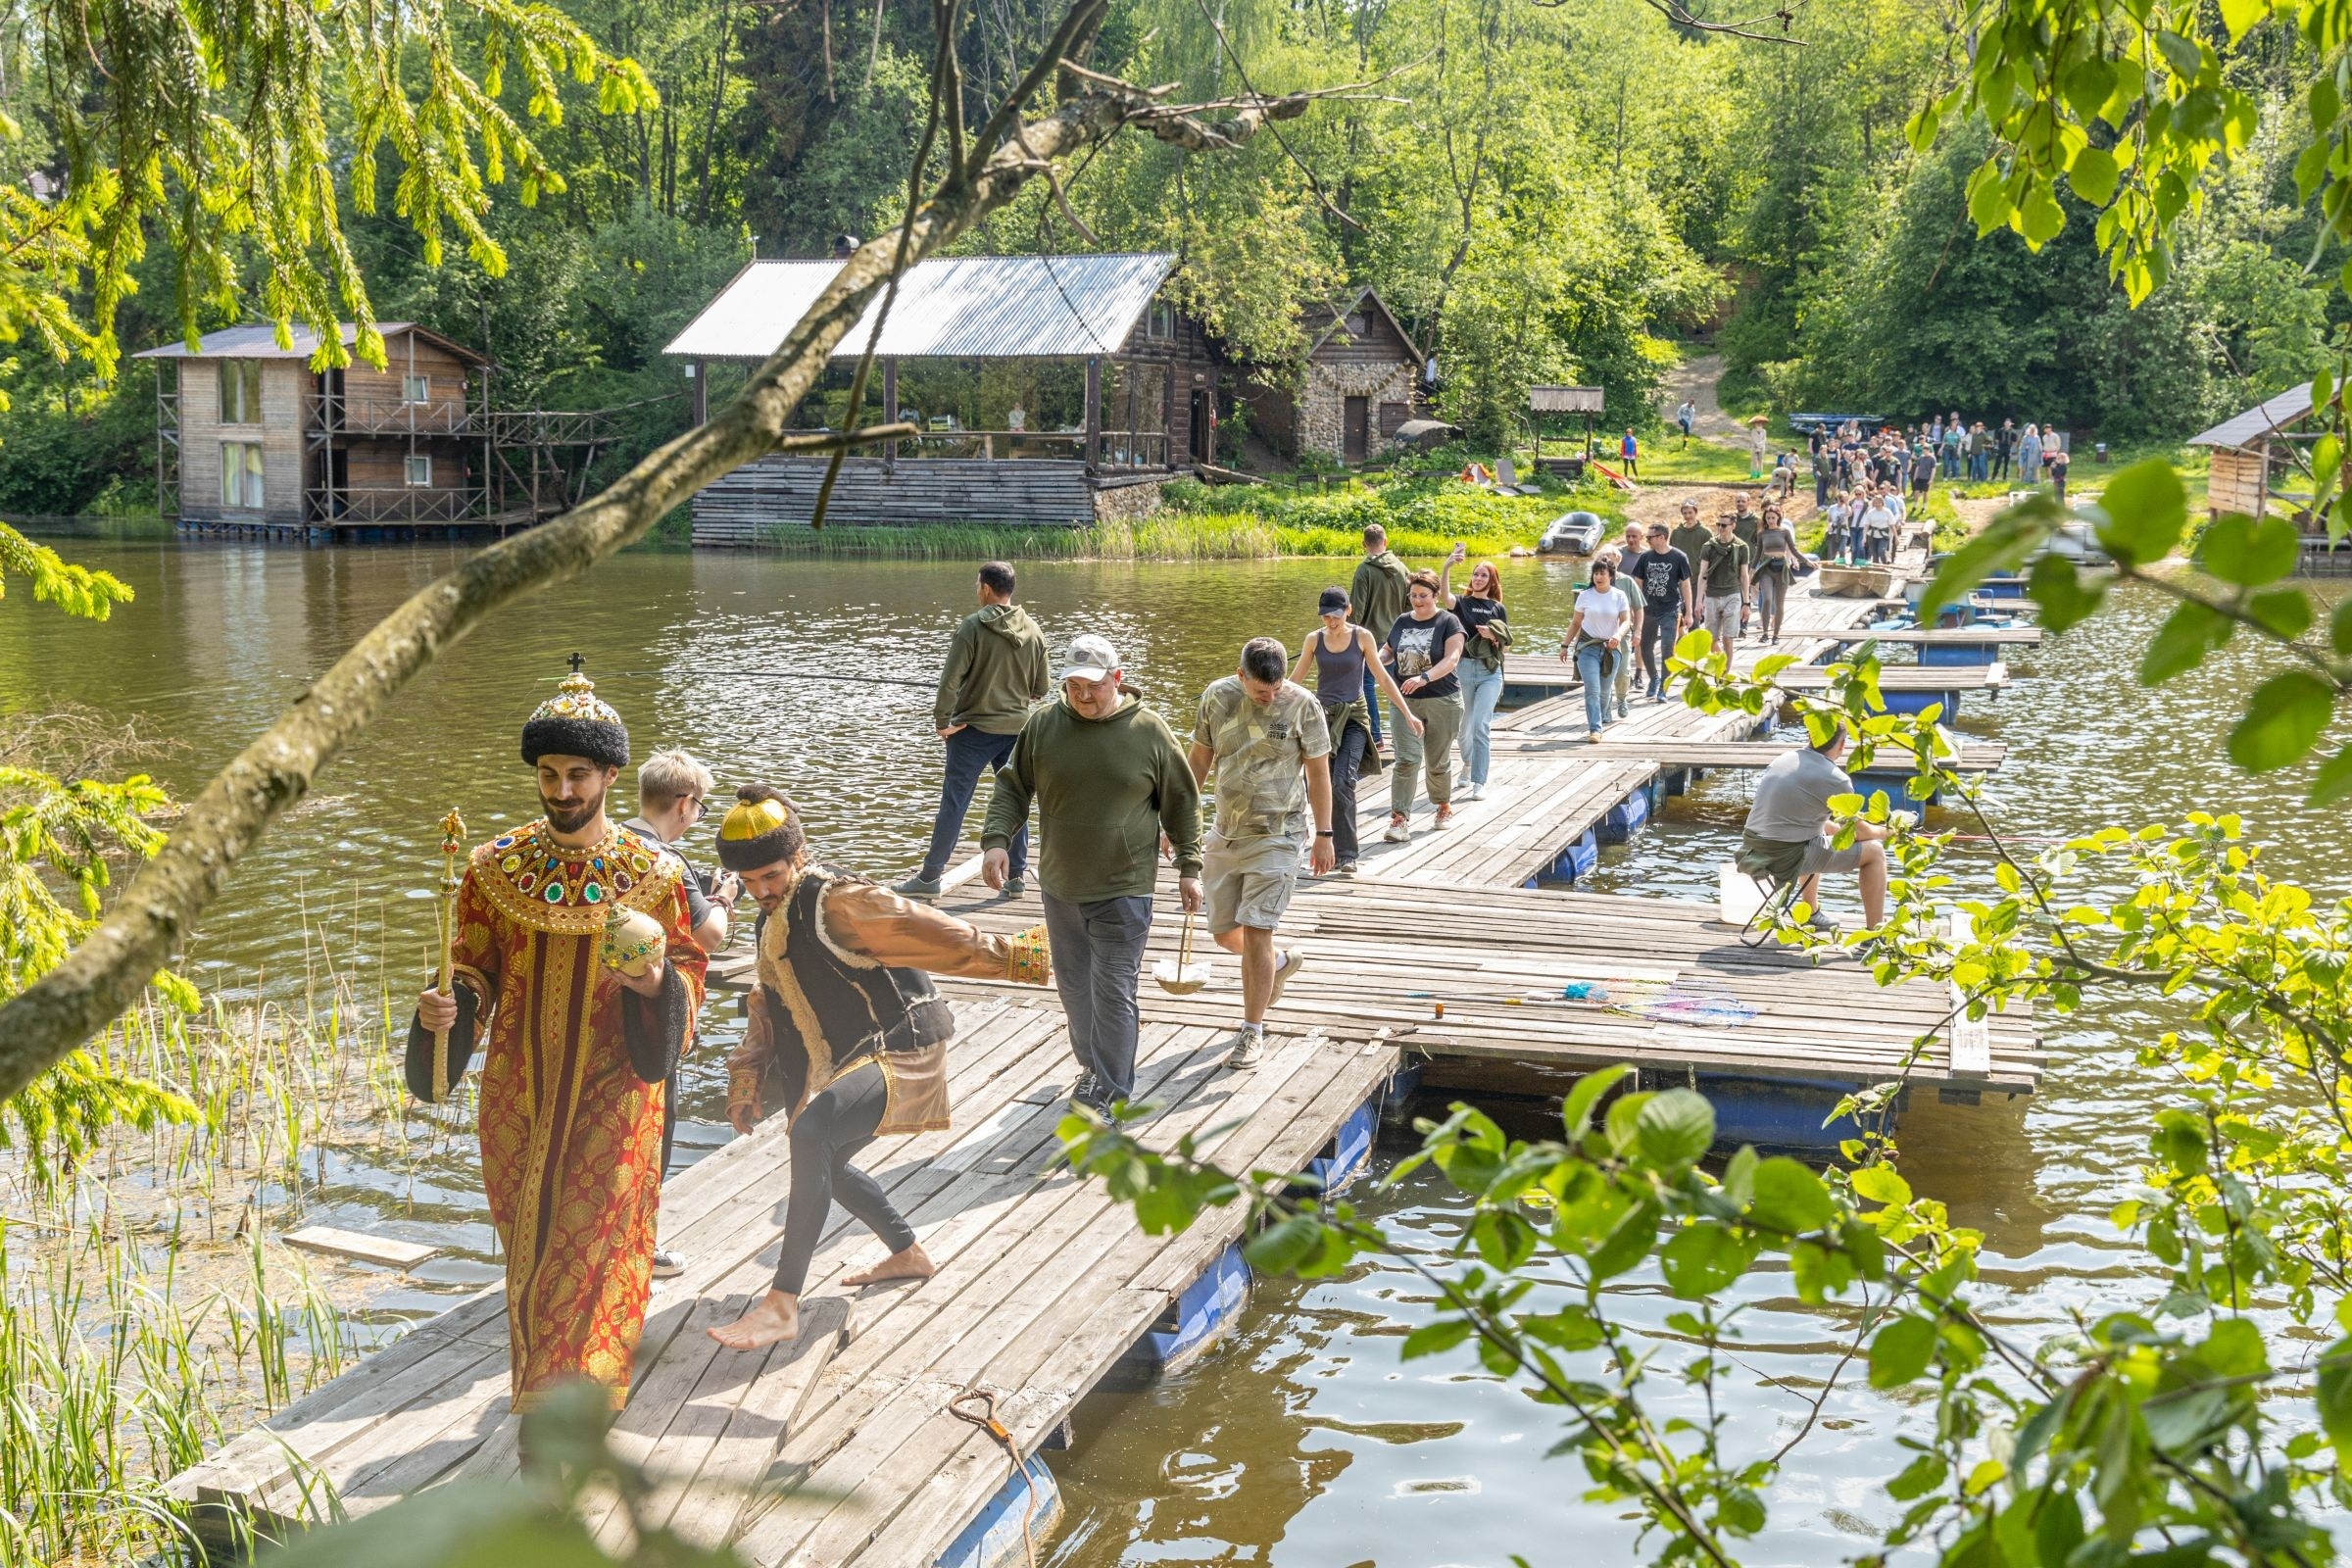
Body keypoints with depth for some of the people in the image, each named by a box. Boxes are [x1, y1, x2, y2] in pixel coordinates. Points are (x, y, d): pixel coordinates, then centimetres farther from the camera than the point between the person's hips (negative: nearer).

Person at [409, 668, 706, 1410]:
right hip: (519, 1092, 2)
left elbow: (686, 966, 3)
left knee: (592, 1253, -2)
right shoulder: (495, 867, -1)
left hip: (613, 1094, -2)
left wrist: (657, 984, -20)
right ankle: (547, 1394, 33)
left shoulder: (654, 872, -5)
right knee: (531, 1251, 12)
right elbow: (473, 969, 5)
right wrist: (447, 1006, -17)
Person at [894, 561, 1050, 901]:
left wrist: (941, 722, -8)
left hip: (973, 729, -4)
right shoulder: (1033, 631, 2)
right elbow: (1042, 688, 8)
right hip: (1017, 729, 5)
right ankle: (1017, 876, 17)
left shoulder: (972, 626, -13)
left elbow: (950, 680, -17)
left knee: (954, 803, -1)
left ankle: (930, 876, 3)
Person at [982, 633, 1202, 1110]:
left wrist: (1189, 867, 4)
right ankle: (1091, 1066, 35)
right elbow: (1012, 788, 6)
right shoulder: (1042, 725, -1)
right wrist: (996, 839, -9)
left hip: (1123, 891, -4)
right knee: (1074, 985, 15)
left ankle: (1110, 1094, 5)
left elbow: (1181, 803, 4)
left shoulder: (1149, 730, -6)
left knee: (1112, 991, -4)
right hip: (1060, 887, 4)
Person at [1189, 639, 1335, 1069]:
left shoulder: (1303, 706, -10)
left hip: (1276, 836, -5)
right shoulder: (1217, 697, -1)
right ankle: (1281, 963, 42)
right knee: (1224, 933, 11)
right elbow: (1199, 760, 10)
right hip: (1224, 835, 5)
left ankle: (1252, 1033, 2)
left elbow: (1318, 772, -3)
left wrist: (1324, 834, -3)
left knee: (1255, 932, -9)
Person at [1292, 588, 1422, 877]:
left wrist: (1407, 714, 3)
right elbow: (1295, 679, 13)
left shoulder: (1362, 637, -1)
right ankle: (1334, 849, 15)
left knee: (1343, 783, -18)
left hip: (1353, 718, -3)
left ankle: (1347, 855, -17)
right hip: (1322, 715, 3)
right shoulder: (1314, 639, 4)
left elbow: (1383, 678, 4)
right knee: (1322, 786, 2)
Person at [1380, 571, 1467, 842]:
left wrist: (1424, 677, -32)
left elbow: (1452, 659, -17)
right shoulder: (1402, 621, 9)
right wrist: (1378, 658, -3)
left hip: (1441, 702, -2)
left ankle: (1444, 806, 35)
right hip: (1405, 701, 3)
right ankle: (1399, 819, -14)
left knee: (1438, 762, 11)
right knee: (1407, 759, -10)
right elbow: (1388, 650, 22)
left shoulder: (1448, 622, -6)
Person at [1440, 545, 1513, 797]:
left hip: (1490, 672, -1)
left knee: (1481, 726, -12)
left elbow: (1506, 645, 9)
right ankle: (1467, 762, 44)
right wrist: (1447, 567, -35)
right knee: (1464, 726, 13)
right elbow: (1444, 596, -21)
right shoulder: (1461, 602, 3)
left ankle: (1479, 783, -13)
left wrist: (1493, 636, -13)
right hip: (1463, 669, 1)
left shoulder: (1498, 609, 7)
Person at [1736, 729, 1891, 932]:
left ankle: (1811, 915, 47)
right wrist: (1884, 832, 22)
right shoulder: (1835, 779, -12)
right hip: (1788, 859, -8)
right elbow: (1859, 833, 1)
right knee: (1875, 851, 5)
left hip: (1752, 850, 8)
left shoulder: (1781, 760, 10)